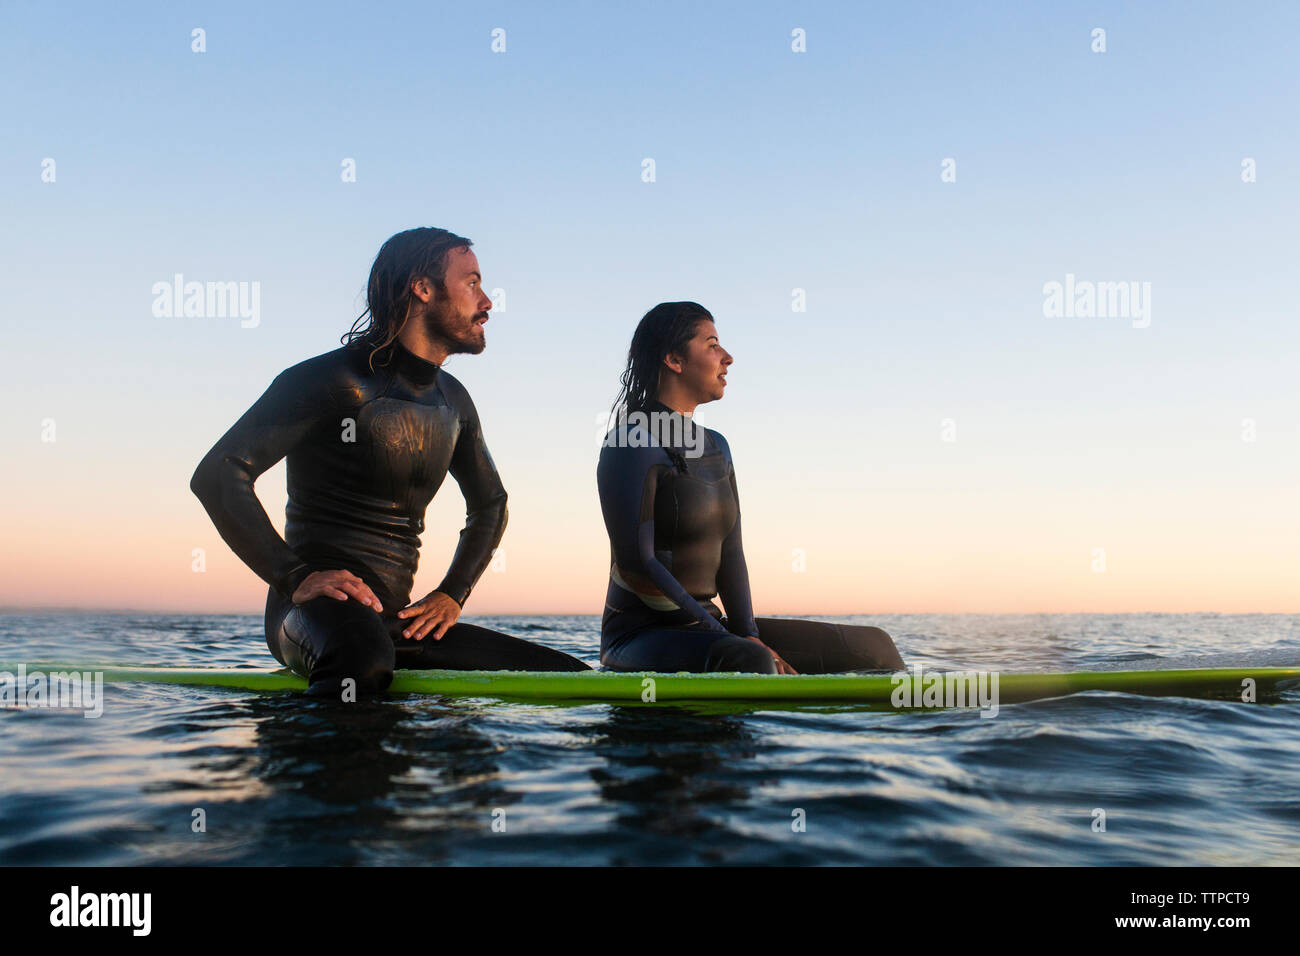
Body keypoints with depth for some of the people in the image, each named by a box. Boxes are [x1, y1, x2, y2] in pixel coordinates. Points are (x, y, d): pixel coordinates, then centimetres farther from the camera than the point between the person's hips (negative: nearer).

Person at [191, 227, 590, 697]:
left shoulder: (453, 401, 15)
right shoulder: (331, 379, -7)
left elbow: (489, 503, 30)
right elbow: (217, 474, -14)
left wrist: (451, 595, 15)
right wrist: (296, 578, -22)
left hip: (400, 621, 8)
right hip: (315, 607, -8)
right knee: (365, 660, -45)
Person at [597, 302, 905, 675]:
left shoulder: (716, 447, 14)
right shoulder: (630, 444, -13)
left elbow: (730, 553, 9)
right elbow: (634, 564, -20)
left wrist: (750, 637, -8)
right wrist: (736, 645, -19)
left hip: (701, 637, 9)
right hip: (640, 641, -8)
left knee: (874, 649, 3)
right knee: (748, 665, -41)